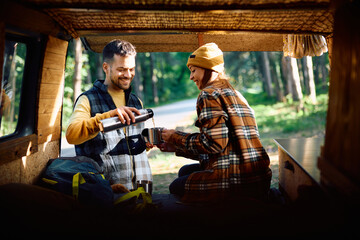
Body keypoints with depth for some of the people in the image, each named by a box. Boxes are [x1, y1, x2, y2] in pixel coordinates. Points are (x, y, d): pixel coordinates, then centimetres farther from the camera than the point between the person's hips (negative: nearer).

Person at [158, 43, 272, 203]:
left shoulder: (209, 94, -9)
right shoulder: (233, 92, 21)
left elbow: (214, 143, -20)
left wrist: (176, 137, -4)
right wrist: (177, 147, 20)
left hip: (236, 180, -10)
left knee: (176, 187, 9)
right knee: (185, 171, 24)